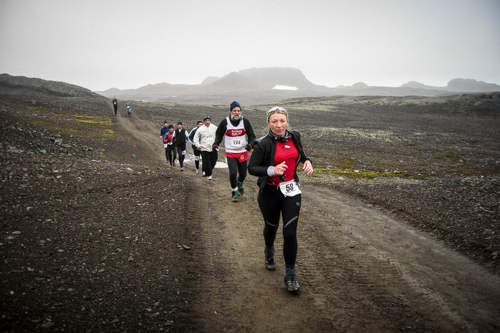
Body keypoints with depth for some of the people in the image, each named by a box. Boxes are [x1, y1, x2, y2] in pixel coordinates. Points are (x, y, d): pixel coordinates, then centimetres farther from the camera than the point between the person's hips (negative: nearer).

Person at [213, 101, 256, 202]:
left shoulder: (245, 121, -1)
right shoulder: (225, 122, -3)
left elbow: (251, 136, 5)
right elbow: (219, 135, 8)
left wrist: (250, 144, -15)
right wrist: (216, 143, -11)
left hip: (243, 152, 2)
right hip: (230, 152, -2)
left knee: (243, 174, 10)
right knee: (233, 173, -14)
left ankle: (240, 184, 45)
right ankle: (234, 192, 9)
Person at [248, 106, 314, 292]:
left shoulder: (294, 137, 0)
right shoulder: (264, 143, -15)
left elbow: (300, 152, 20)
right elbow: (251, 168, -13)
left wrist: (307, 161, -2)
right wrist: (272, 170, -28)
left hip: (291, 190, 2)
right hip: (270, 192, -2)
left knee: (290, 233, -4)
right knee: (271, 226, 19)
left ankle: (291, 276, 7)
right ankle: (269, 253, 54)